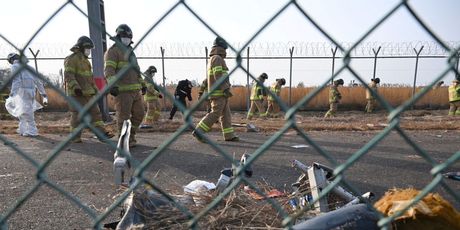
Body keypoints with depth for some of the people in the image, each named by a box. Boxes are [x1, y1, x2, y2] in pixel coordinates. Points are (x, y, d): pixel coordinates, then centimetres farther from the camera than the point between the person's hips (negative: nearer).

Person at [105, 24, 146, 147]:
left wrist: (142, 84, 25)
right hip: (122, 90, -8)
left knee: (139, 114, 11)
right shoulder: (112, 51, -4)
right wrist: (112, 84, -32)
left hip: (135, 90, 8)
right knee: (123, 116, -1)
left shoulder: (130, 52, 22)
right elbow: (109, 70, -18)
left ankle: (131, 136, 27)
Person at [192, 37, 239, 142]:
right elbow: (218, 76, -21)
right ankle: (198, 131, -9)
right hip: (219, 93, -10)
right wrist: (226, 89, -23)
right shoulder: (217, 58, -10)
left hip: (220, 93, 10)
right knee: (215, 114, -10)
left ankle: (229, 135, 11)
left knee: (226, 114, 9)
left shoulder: (212, 60, 22)